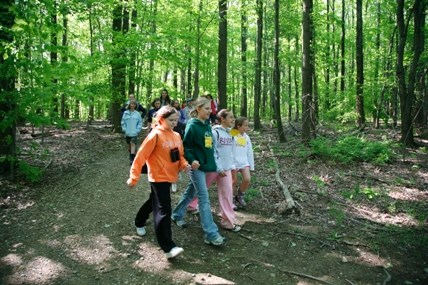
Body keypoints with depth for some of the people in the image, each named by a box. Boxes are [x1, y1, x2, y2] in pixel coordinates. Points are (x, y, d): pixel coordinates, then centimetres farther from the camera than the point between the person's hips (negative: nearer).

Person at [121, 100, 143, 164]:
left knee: (133, 144, -13)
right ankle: (131, 155, 35)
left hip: (134, 133, -3)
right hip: (127, 133, 3)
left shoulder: (137, 114, -2)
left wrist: (137, 130, -6)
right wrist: (124, 129, -3)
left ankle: (132, 159, -16)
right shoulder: (125, 113, 1)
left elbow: (140, 122, 3)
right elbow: (122, 122, 6)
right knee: (129, 145, 15)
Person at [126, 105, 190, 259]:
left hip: (170, 176, 8)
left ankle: (139, 222, 51)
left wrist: (184, 164, -7)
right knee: (163, 210, -10)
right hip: (158, 177, -8)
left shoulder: (176, 136, 7)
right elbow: (141, 156, -15)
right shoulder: (155, 135, -15)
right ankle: (168, 248, -8)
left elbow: (180, 155, 15)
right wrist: (134, 177, -15)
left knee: (155, 202, 25)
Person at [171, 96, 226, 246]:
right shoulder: (192, 126, -14)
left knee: (190, 192, 21)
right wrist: (192, 160, -25)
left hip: (205, 164, 8)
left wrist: (211, 160, 17)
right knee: (204, 198, -8)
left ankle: (177, 215, 41)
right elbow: (185, 146, -14)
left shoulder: (207, 125, 9)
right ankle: (211, 234, -5)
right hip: (197, 165, -8)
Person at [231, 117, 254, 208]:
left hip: (244, 162, 4)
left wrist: (251, 166, 13)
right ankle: (234, 198, 26)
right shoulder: (232, 135, -8)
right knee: (234, 182, 3)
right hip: (233, 162, -4)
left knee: (247, 179, -13)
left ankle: (240, 195, 12)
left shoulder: (246, 137, 9)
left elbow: (250, 152, 13)